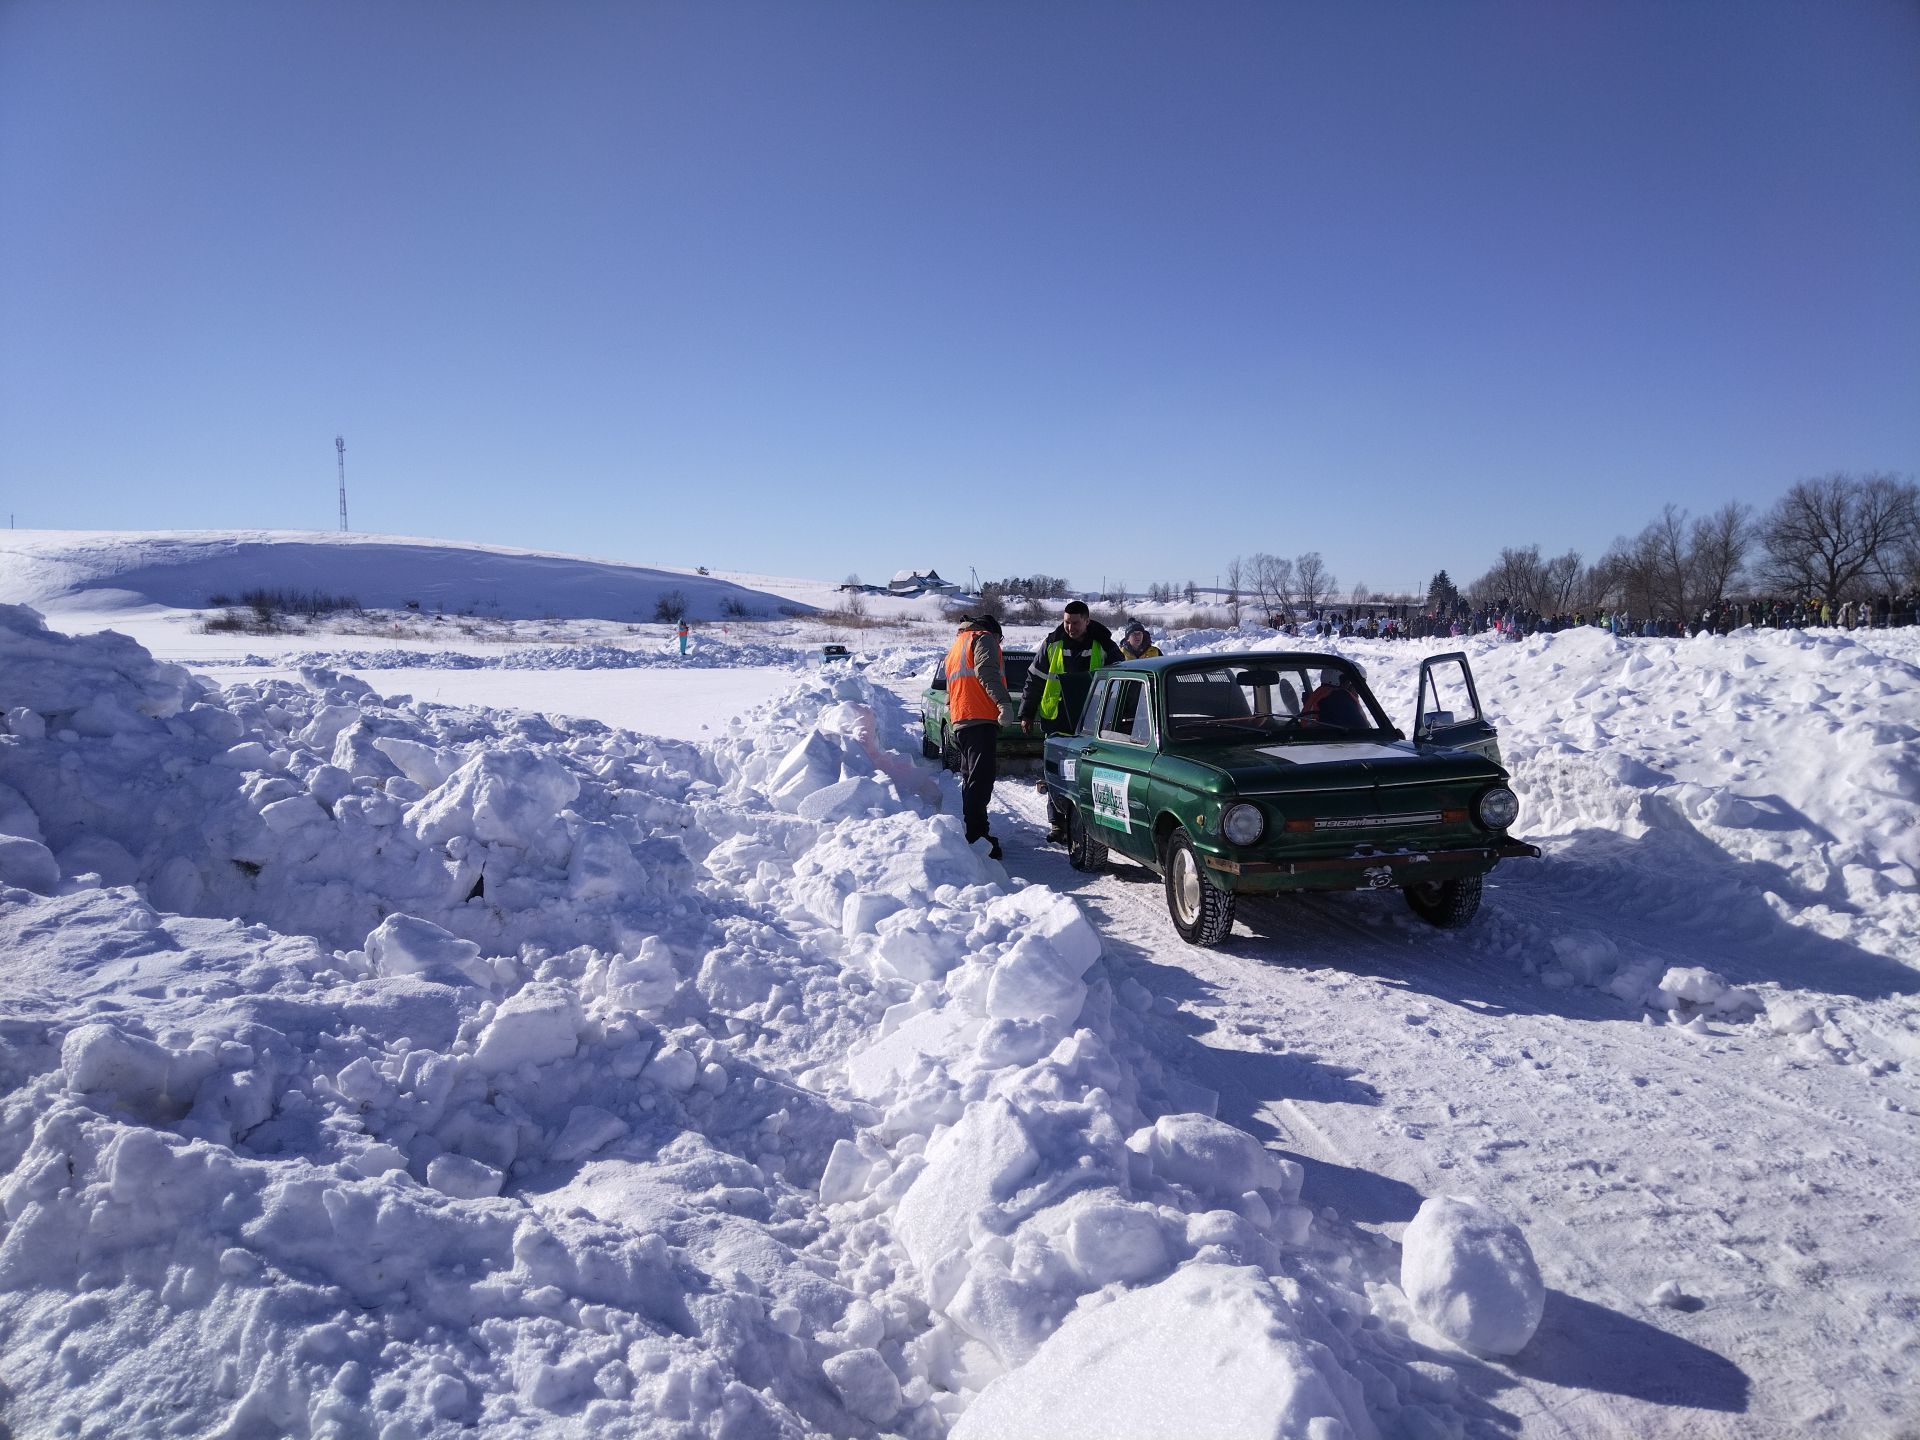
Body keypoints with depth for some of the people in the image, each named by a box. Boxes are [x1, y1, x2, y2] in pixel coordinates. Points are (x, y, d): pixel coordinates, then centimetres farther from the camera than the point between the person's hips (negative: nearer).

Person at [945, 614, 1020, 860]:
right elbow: (986, 672, -15)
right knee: (981, 779, -13)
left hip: (960, 721, 9)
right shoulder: (984, 638, 5)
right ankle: (976, 838, -19)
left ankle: (974, 834, 22)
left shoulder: (956, 645, 33)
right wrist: (1004, 702, -23)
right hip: (980, 719, -9)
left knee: (971, 779, 15)